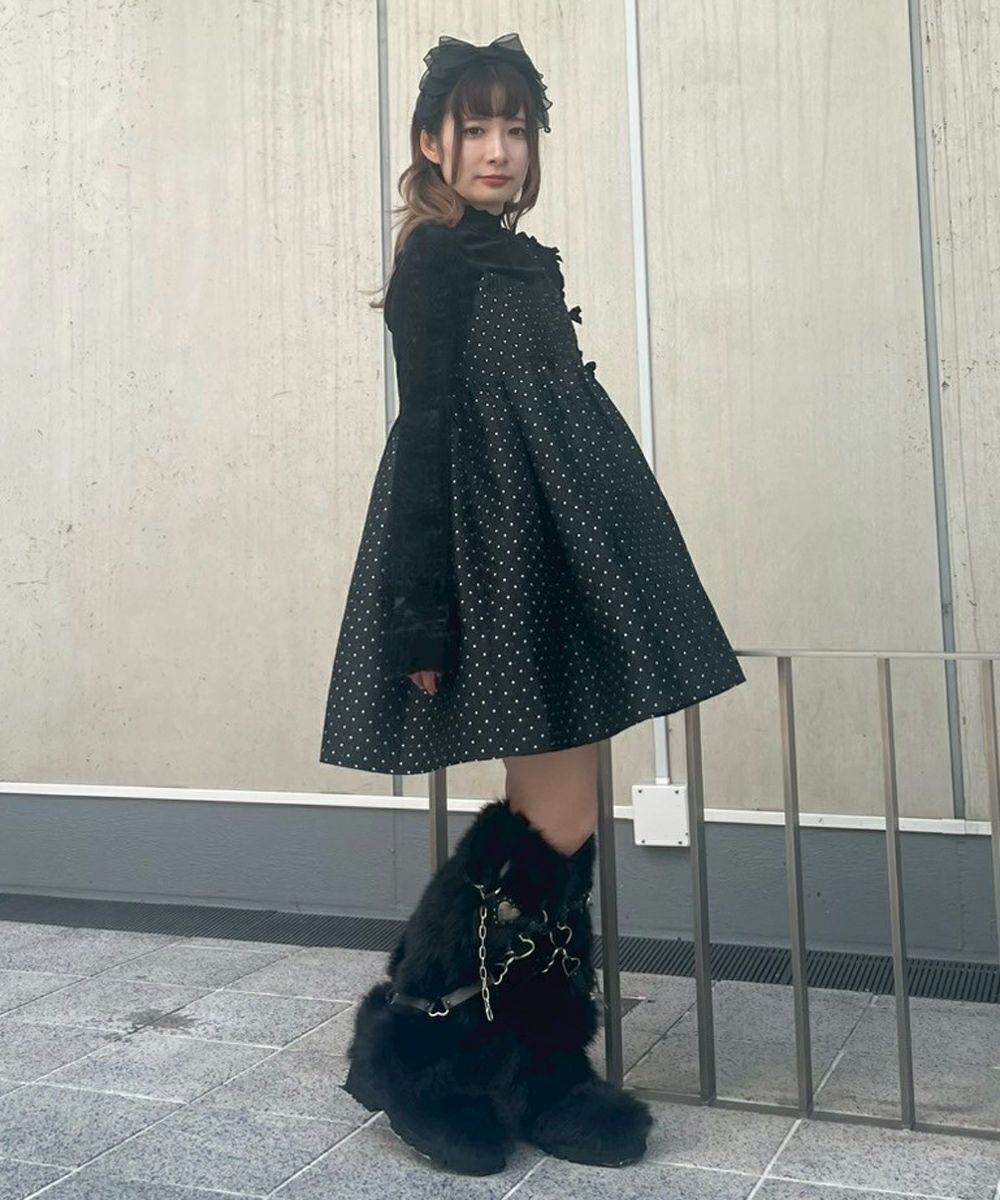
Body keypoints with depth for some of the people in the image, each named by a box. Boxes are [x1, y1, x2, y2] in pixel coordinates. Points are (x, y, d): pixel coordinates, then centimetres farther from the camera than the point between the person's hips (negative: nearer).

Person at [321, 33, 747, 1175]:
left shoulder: (525, 264, 21)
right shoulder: (435, 260, -4)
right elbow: (427, 434, -13)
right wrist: (424, 613, -18)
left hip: (554, 555, 9)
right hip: (496, 559, -9)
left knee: (556, 812, 8)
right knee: (560, 814, -8)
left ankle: (541, 1068, 18)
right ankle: (413, 1035, 8)